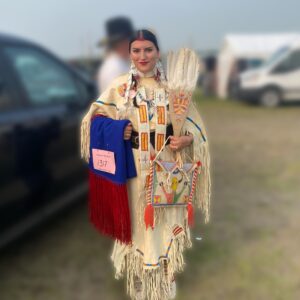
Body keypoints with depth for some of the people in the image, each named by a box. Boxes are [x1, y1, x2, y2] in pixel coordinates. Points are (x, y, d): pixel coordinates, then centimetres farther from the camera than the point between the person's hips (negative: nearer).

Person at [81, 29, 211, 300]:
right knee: (137, 216, 10)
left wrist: (186, 139, -16)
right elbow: (95, 117, 4)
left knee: (166, 217, 9)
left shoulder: (172, 84, 2)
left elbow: (193, 121, 5)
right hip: (134, 163, 0)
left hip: (166, 163, 1)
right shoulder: (119, 86, 0)